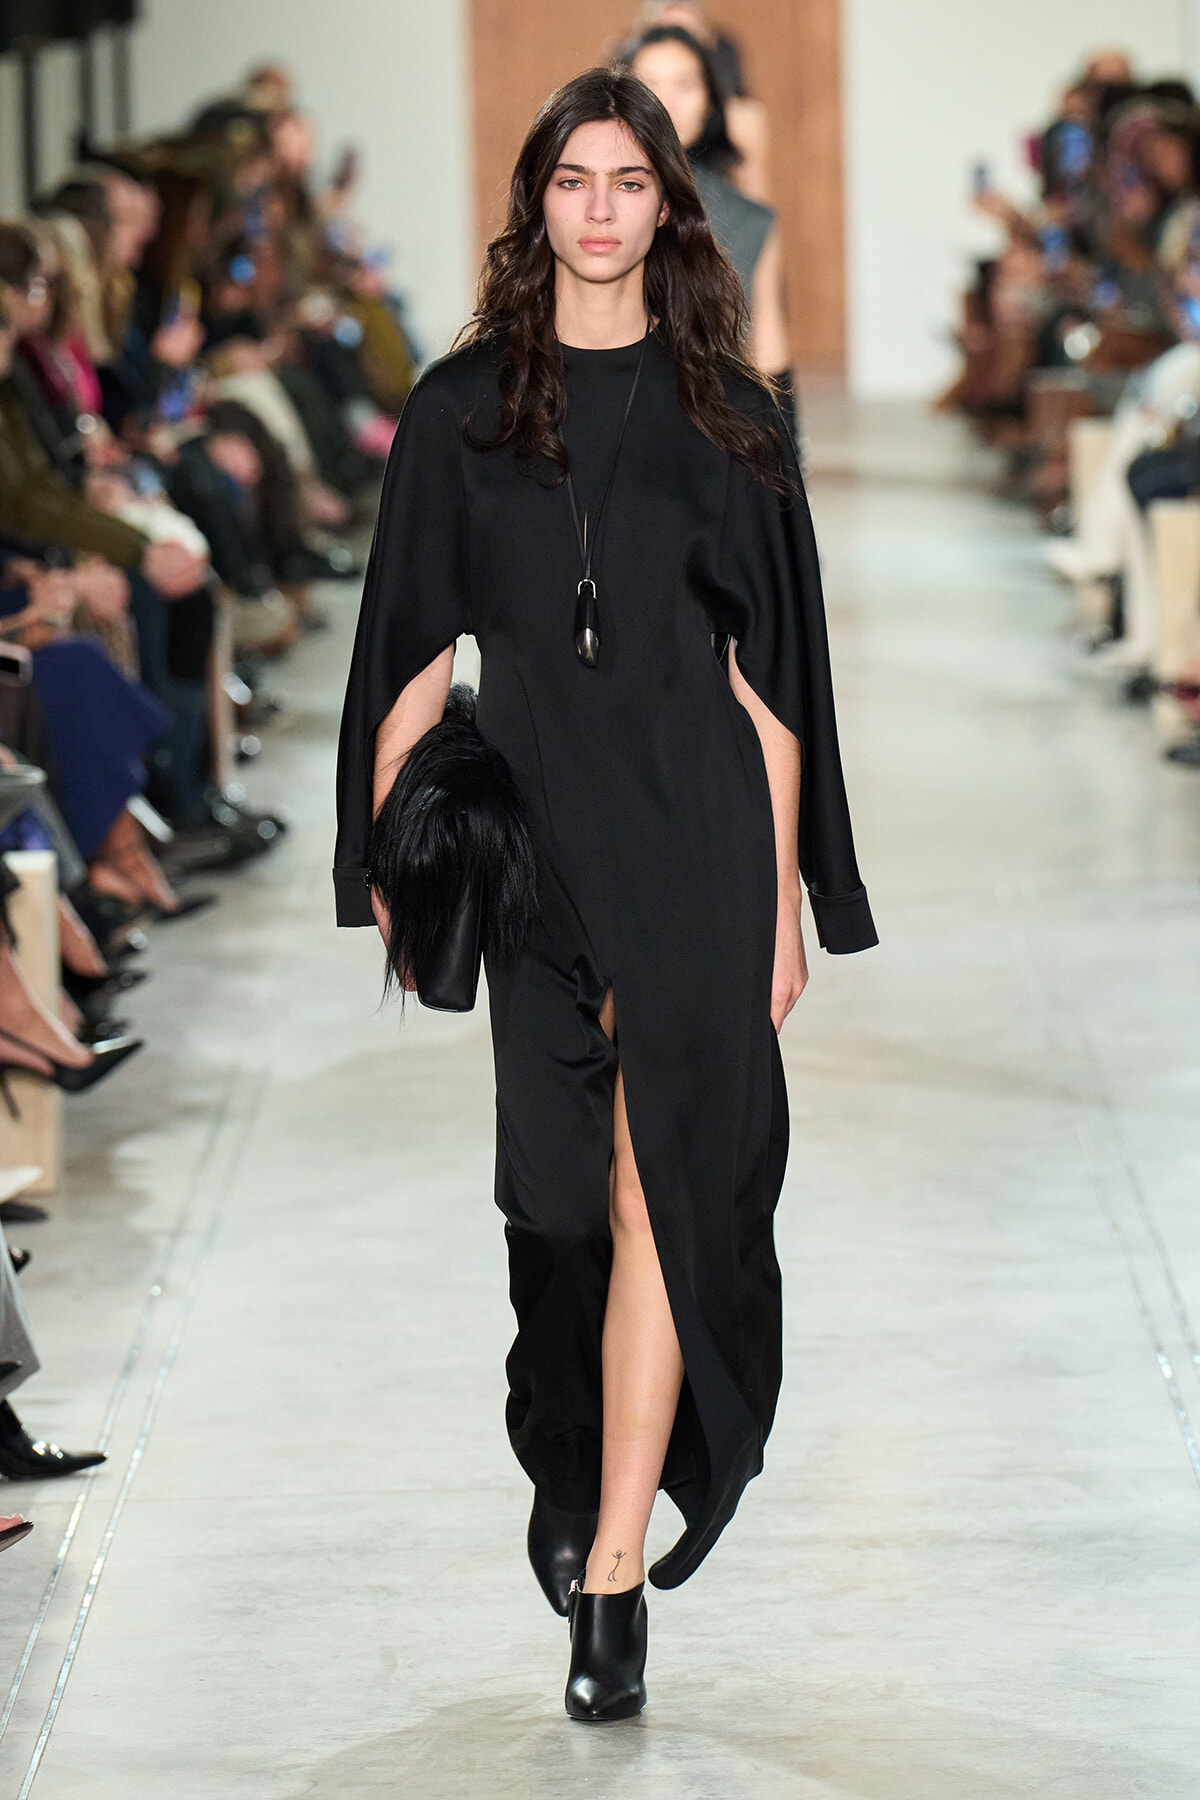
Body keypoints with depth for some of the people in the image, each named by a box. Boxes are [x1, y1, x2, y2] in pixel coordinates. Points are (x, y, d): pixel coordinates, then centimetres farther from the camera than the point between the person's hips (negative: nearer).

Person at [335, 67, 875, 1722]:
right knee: (560, 1185, 10)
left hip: (692, 835, -2)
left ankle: (614, 1562, -12)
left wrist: (787, 898, 0)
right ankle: (575, 1473, 31)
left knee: (660, 1182, -10)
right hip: (524, 826, 2)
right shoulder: (461, 410, 6)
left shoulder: (724, 413, 4)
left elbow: (769, 670, 3)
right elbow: (420, 652, 7)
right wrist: (391, 855, 3)